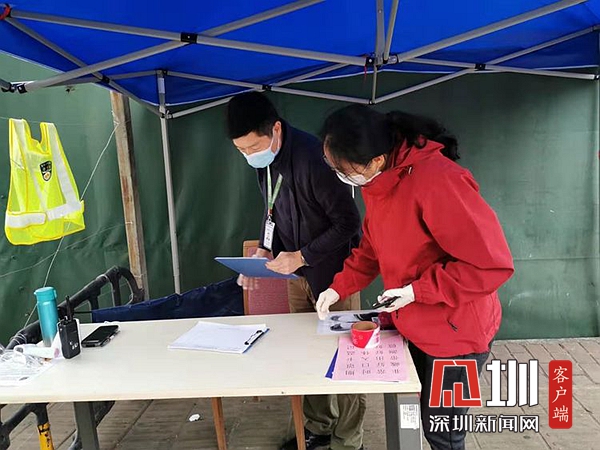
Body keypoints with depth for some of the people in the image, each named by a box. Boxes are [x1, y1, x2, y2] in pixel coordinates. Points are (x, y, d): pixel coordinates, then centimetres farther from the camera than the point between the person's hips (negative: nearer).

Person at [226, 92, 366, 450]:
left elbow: (349, 222, -23)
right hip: (298, 273, 8)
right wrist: (265, 250, -1)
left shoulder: (311, 157, -27)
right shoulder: (264, 160, -1)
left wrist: (302, 256, -23)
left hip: (333, 271, -7)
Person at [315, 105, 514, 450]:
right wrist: (338, 288, 2)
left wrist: (418, 290, -24)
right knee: (427, 420, 23)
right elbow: (372, 248, 11)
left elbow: (493, 264, -28)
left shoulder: (437, 182, -31)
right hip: (417, 328, 8)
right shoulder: (378, 182, -2)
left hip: (456, 331, -8)